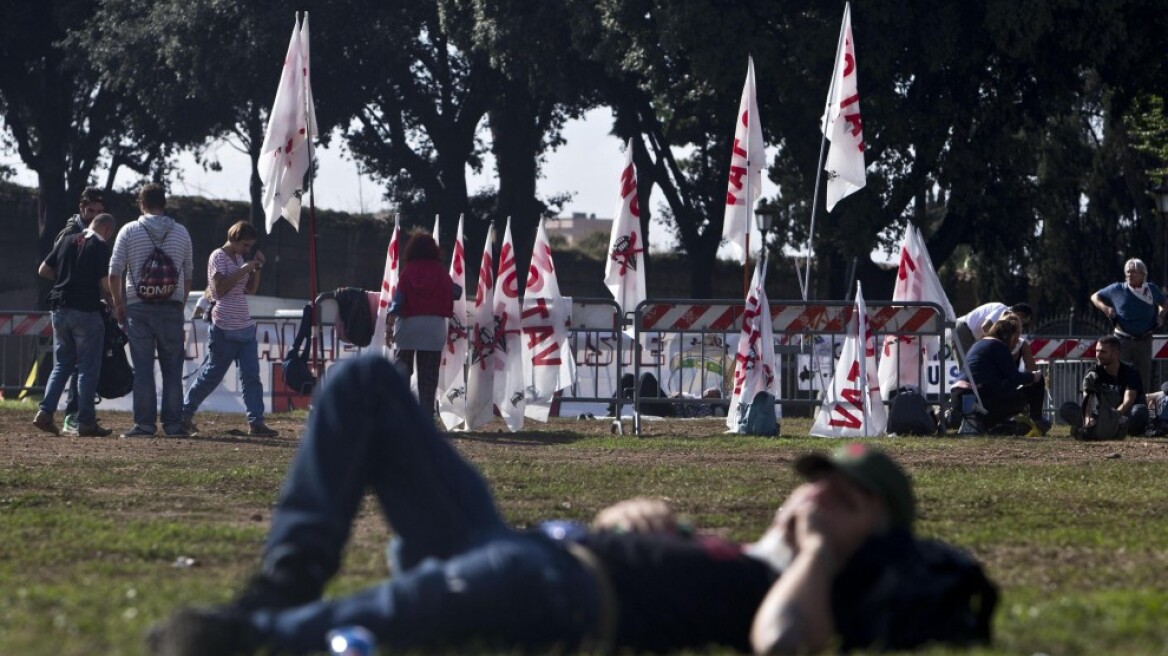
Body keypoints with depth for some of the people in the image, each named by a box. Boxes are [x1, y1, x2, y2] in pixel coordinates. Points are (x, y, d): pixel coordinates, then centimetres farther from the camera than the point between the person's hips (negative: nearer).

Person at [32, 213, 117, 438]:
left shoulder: (67, 241, 9)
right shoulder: (100, 246, -8)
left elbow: (43, 270, 13)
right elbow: (106, 283, -13)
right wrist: (107, 296, 9)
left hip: (60, 308, 5)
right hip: (86, 310, -5)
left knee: (62, 365, 15)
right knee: (88, 368, 1)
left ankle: (45, 411, 1)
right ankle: (86, 423, 1)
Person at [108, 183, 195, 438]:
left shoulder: (129, 231, 0)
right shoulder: (181, 232, 7)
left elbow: (114, 272, -2)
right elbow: (188, 273, 11)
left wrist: (119, 303, 7)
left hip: (139, 306, -1)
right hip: (172, 307, 1)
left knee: (143, 367, 0)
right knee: (172, 367, 5)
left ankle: (145, 424, -3)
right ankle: (173, 424, 2)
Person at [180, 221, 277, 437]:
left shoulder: (239, 259, 16)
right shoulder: (218, 257, -9)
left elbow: (250, 289, 18)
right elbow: (220, 287, -20)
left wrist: (257, 269, 4)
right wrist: (244, 269, -19)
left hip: (244, 327, 8)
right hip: (225, 329, -8)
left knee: (251, 375, -1)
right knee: (213, 373, 0)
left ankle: (256, 422, -3)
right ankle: (185, 414, 14)